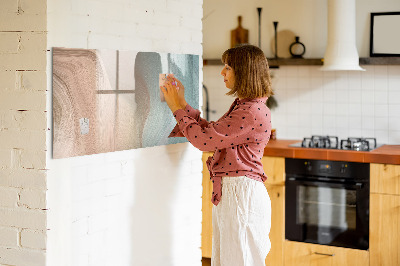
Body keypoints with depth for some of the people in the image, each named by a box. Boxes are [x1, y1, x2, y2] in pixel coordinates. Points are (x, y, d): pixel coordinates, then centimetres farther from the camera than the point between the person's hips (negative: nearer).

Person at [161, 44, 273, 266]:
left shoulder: (253, 112, -19)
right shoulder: (242, 106, 14)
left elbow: (204, 139, -19)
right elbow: (210, 131, 17)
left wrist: (177, 108, -7)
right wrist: (182, 104, 15)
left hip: (241, 193, -10)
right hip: (228, 192, 10)